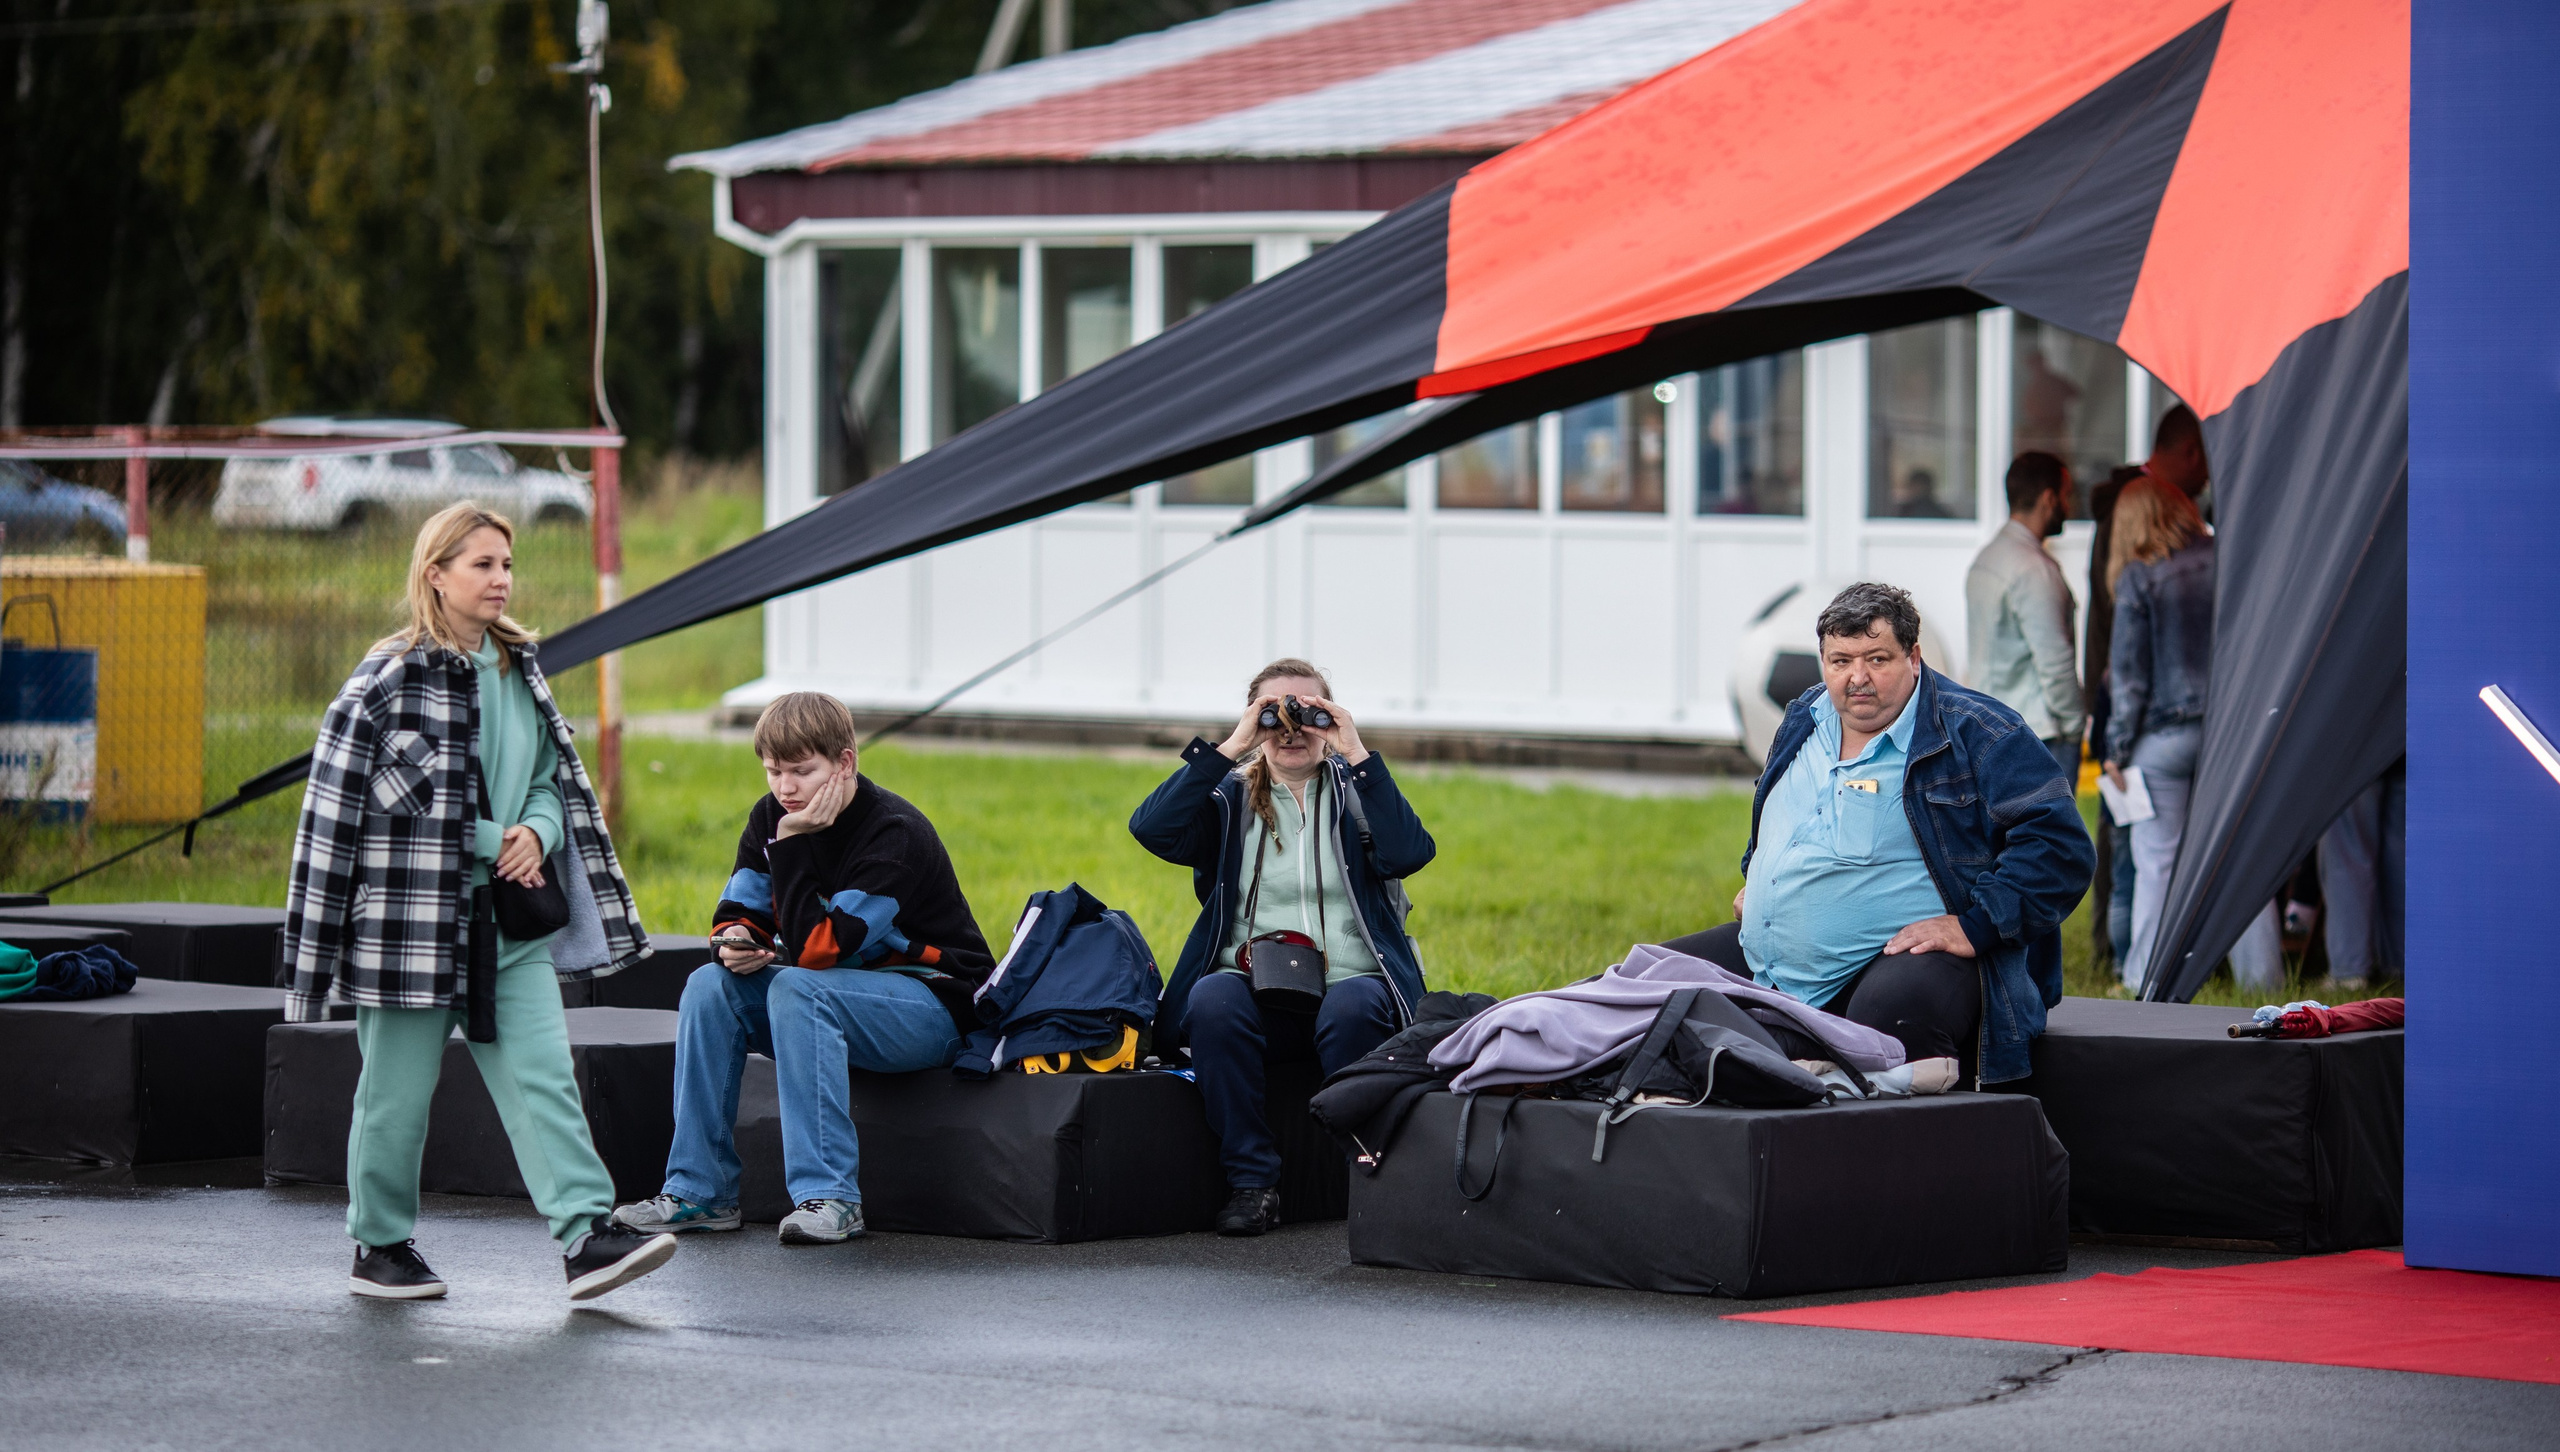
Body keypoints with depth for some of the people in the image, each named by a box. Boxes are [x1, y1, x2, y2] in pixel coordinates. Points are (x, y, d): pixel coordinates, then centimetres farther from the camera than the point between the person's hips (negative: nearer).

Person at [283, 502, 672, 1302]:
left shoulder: (519, 672, 10)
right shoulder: (388, 680, -10)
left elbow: (555, 777, 20)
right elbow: (332, 808, -8)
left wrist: (537, 830, -2)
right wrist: (320, 943, -10)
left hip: (509, 922, 5)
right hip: (410, 920, -5)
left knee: (543, 1076, -5)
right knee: (398, 1090, 5)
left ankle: (588, 1235, -11)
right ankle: (381, 1246, 21)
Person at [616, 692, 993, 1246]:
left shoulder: (894, 835, -23)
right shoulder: (771, 818, 0)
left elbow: (818, 949, -28)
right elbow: (739, 907, 3)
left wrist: (794, 846, -29)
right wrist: (736, 939, -21)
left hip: (936, 1004, -8)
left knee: (798, 989, -33)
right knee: (711, 985, -12)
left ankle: (828, 1195, -34)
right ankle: (699, 1190, -12)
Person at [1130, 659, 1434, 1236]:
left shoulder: (1355, 791, 16)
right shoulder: (1229, 799, 16)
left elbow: (1408, 854, -6)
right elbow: (1152, 828, -5)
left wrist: (1357, 756, -7)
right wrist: (1230, 749, -7)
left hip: (1349, 982, -1)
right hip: (1255, 987, 1)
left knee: (1352, 1008, -36)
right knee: (1214, 1000, -34)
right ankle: (1252, 1183, -27)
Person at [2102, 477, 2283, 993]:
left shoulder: (2138, 578, -7)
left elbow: (2128, 673, -7)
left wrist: (2118, 748, -1)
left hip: (2165, 732, -3)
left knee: (2156, 862, 4)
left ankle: (2146, 978, 6)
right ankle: (2260, 973, 9)